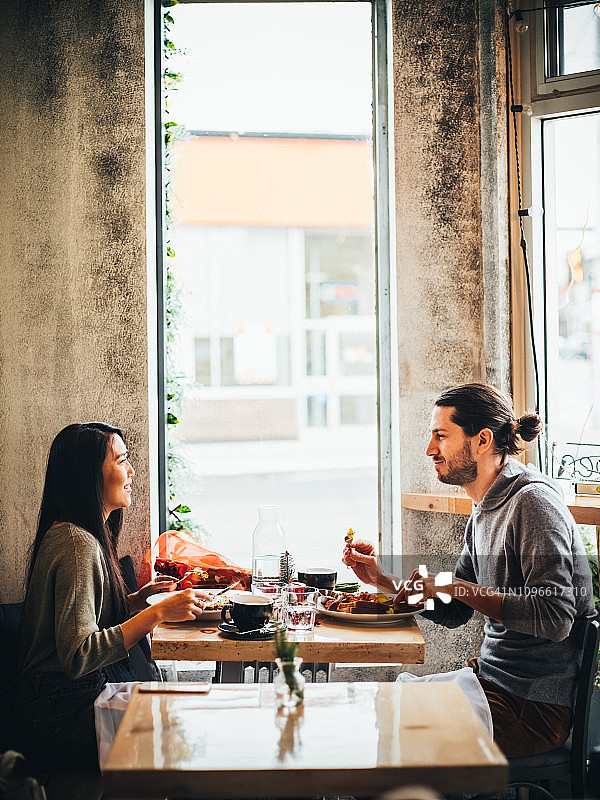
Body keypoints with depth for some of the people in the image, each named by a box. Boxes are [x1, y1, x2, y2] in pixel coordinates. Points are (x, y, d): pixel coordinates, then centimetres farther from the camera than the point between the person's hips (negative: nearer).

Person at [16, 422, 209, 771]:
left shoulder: (66, 534, 12)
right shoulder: (78, 545, -20)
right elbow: (77, 657, -25)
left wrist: (136, 600, 6)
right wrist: (156, 613, -24)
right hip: (60, 714, -10)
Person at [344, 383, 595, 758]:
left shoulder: (533, 502, -19)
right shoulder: (485, 511, 11)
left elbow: (554, 619, -27)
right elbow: (454, 613, 18)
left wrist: (455, 586, -22)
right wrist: (384, 580, 5)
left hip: (537, 707, -9)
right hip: (491, 678, 9)